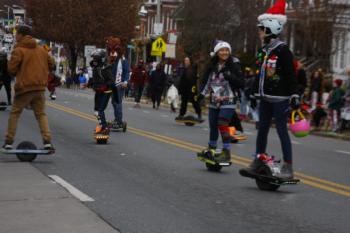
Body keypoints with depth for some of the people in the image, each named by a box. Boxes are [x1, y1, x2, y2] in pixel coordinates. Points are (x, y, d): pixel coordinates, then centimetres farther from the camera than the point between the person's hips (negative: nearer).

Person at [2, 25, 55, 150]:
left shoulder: (19, 50, -7)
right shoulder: (41, 50, 11)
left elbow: (11, 69, -10)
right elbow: (51, 64, 16)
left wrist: (17, 73, 11)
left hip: (24, 87, -4)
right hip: (40, 87, 4)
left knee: (14, 114, 9)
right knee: (41, 114, 10)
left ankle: (9, 142, 8)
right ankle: (47, 141, -5)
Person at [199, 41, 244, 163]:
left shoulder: (234, 65, -6)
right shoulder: (212, 66, 4)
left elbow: (241, 83, -11)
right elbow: (205, 81, 9)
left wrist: (229, 76, -24)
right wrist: (202, 94, -6)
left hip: (228, 102, -5)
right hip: (214, 102, 5)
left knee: (223, 125, -16)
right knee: (213, 126, 13)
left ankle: (226, 153, -9)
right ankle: (211, 149, 32)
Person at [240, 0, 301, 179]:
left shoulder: (282, 50, -12)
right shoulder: (264, 50, 13)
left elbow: (291, 75, -16)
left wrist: (295, 95, -21)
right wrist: (255, 94, 21)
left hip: (279, 99, -8)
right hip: (265, 98, 8)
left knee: (282, 131, -5)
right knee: (262, 130, 12)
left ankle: (288, 168, 1)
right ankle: (258, 162, 22)